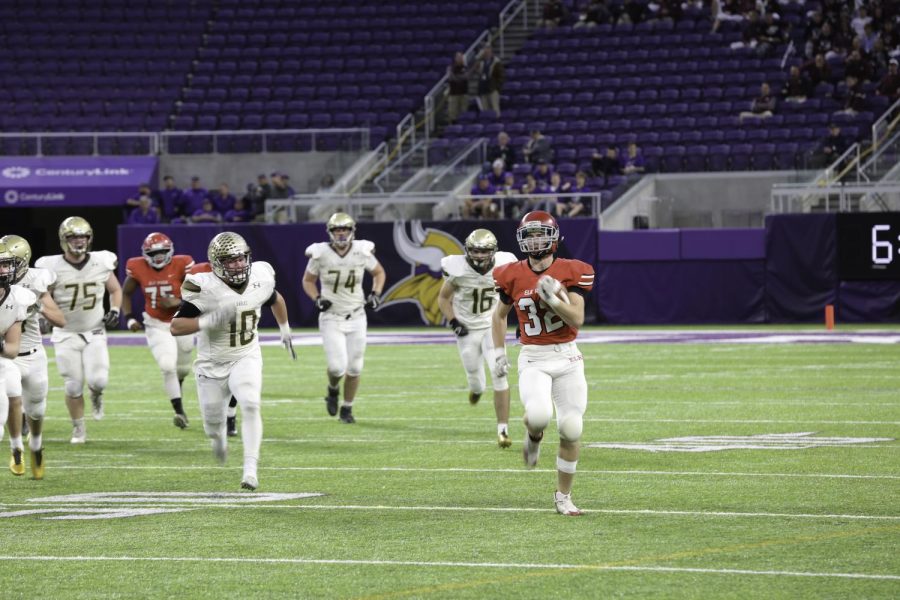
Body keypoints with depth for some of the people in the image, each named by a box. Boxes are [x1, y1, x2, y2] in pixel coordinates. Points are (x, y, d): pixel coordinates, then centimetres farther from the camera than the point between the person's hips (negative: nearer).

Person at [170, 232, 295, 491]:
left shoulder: (259, 278, -10)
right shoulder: (205, 288, -23)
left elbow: (275, 299, 15)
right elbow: (175, 326, -24)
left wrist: (285, 329, 26)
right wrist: (210, 320, -36)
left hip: (246, 358, 1)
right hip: (212, 363, -1)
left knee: (250, 406, -25)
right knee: (213, 422, 12)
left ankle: (250, 470, -23)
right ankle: (219, 436, 51)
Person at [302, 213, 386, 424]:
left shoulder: (362, 252, -7)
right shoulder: (320, 254, -12)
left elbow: (379, 273, 12)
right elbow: (308, 281, 4)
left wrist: (375, 294, -4)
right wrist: (317, 299, -13)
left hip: (356, 318, 2)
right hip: (331, 318, -2)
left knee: (354, 367, 5)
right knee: (337, 367, -14)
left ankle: (347, 408, 25)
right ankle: (333, 390, 21)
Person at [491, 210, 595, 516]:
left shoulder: (571, 273, -3)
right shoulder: (513, 276, 0)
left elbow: (577, 320, -10)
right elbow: (499, 316, 16)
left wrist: (553, 298, -23)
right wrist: (499, 353, 9)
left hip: (567, 357, 1)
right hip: (533, 361, -1)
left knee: (571, 430, -2)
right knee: (538, 415, -29)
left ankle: (563, 495, 15)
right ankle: (533, 439, 10)